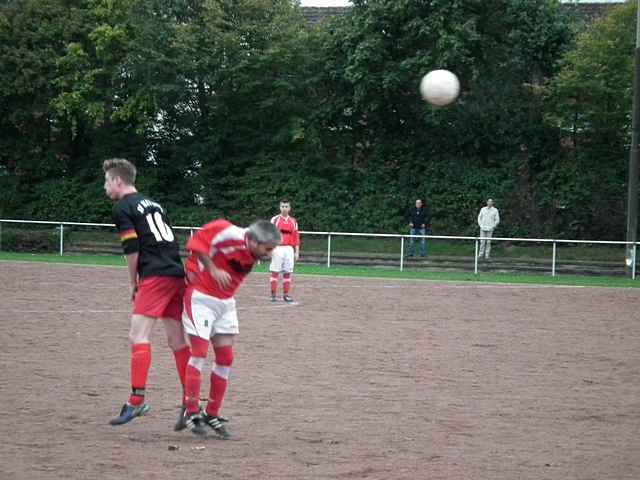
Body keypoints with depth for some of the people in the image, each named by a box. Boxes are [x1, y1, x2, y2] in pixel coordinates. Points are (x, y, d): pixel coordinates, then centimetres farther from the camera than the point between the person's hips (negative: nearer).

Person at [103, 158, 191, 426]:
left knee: (139, 336, -11)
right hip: (177, 274, 8)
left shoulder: (122, 208, 0)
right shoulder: (153, 204, 23)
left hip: (155, 276, -8)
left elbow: (132, 250, -8)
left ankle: (137, 400, -21)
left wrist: (133, 284, 5)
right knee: (176, 339, 12)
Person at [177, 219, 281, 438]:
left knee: (225, 358, 5)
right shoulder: (229, 235, -26)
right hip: (201, 297, -8)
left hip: (225, 302, 8)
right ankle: (191, 412, 1)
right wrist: (213, 270, -26)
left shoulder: (253, 251, -2)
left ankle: (212, 415, 15)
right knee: (199, 353, -9)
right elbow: (196, 243, -23)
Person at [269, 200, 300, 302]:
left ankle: (286, 295, 9)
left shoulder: (293, 221, 11)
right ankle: (273, 295, -2)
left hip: (289, 249, 4)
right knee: (275, 272, -4)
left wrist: (297, 251, 7)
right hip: (278, 249, -4)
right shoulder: (275, 220, 1)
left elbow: (296, 237, 11)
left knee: (287, 273, 4)